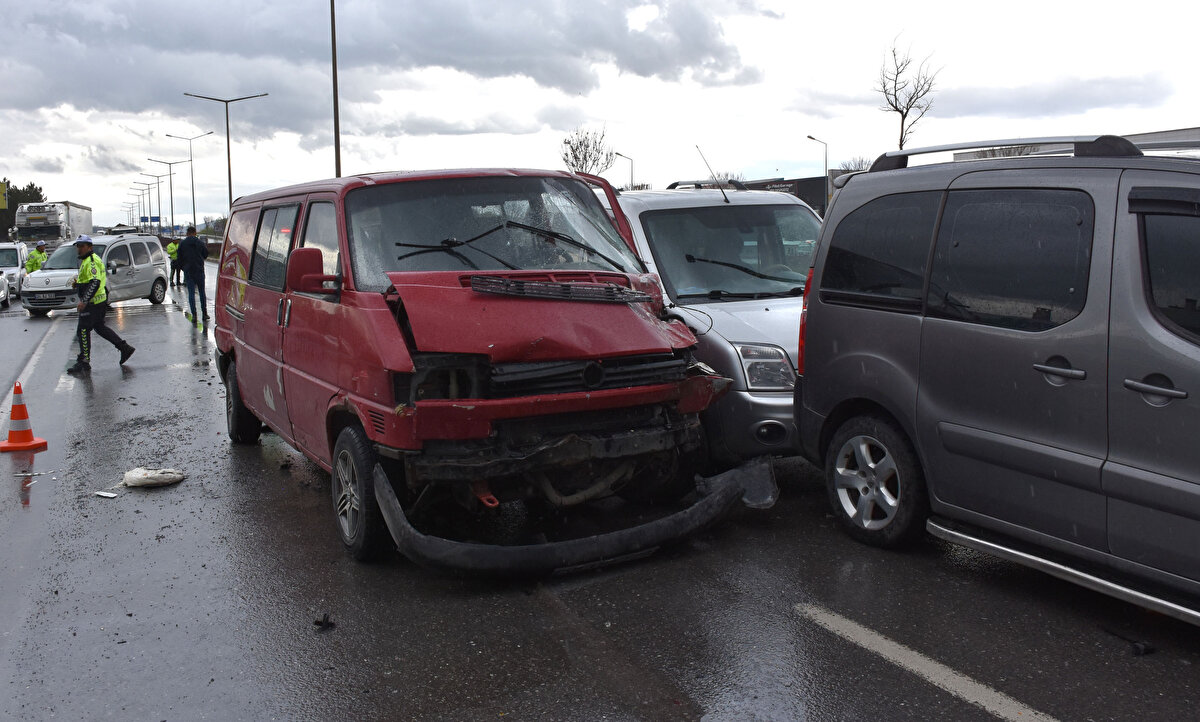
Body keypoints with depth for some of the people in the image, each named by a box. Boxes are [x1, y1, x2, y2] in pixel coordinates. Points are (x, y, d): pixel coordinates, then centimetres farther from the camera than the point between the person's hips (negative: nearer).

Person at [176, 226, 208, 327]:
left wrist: (183, 268, 16)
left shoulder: (182, 243, 1)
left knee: (191, 293, 1)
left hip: (188, 271, 0)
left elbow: (179, 258, 3)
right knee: (202, 292, 11)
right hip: (199, 270, 0)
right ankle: (204, 314, 12)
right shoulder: (200, 242, -1)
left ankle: (194, 316, -6)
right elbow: (206, 254, 7)